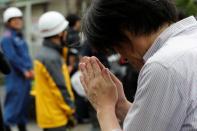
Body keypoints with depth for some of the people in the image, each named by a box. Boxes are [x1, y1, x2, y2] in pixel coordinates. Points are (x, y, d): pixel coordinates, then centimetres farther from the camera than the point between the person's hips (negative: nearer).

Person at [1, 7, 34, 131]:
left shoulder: (20, 36, 15)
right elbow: (12, 57, -18)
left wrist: (30, 69, 1)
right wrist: (24, 70, -14)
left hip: (26, 76, 8)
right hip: (15, 77, -8)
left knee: (24, 104, 14)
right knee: (13, 104, -8)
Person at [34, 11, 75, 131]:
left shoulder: (46, 53, 11)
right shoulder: (51, 57, -20)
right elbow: (60, 88, -19)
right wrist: (71, 110, -12)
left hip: (50, 114, 10)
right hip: (54, 115, -10)